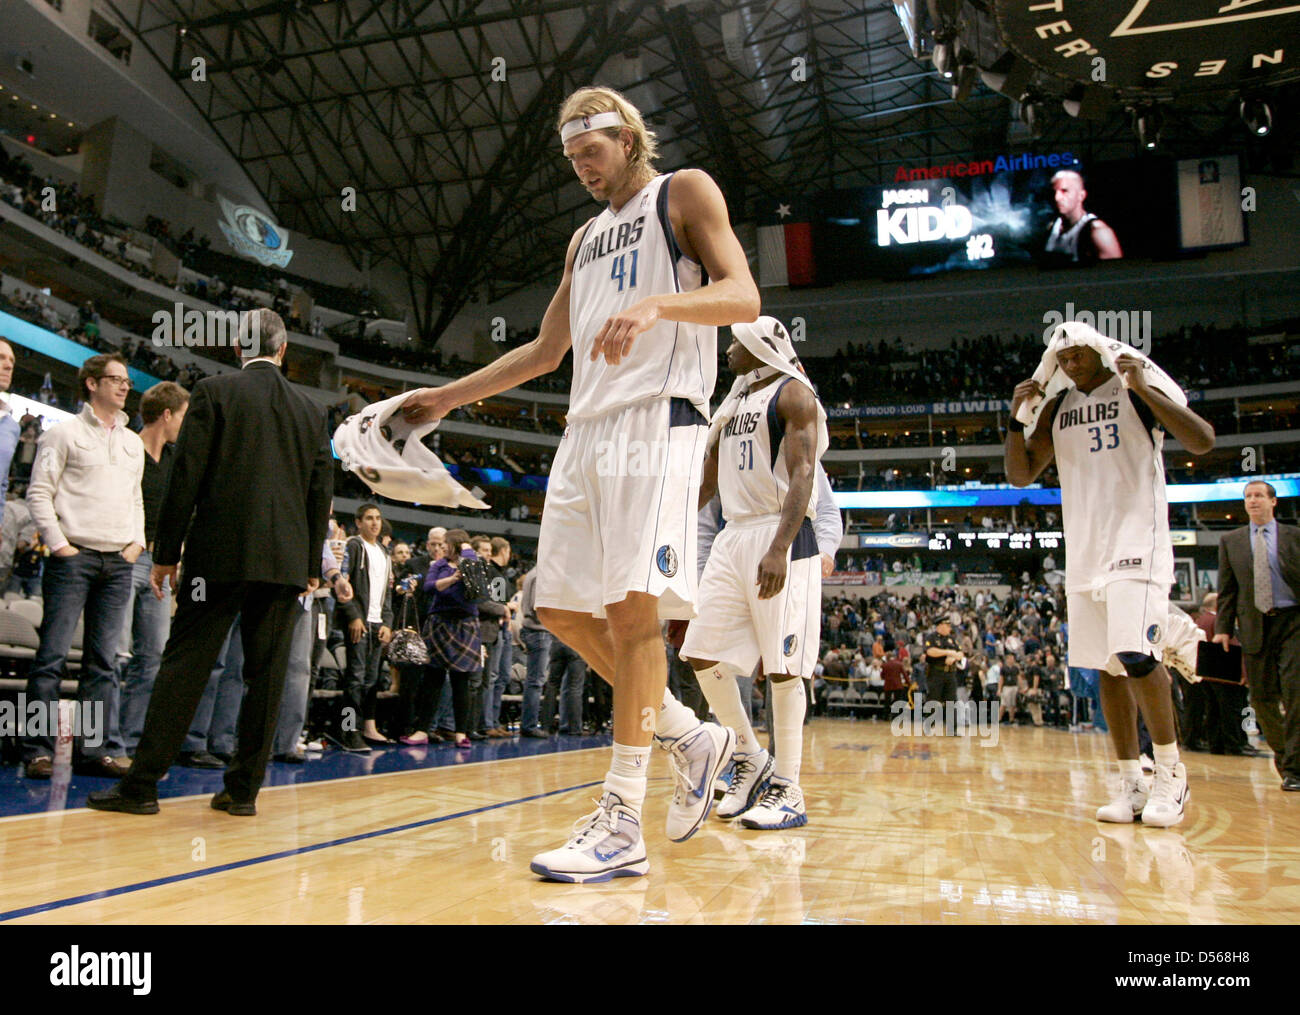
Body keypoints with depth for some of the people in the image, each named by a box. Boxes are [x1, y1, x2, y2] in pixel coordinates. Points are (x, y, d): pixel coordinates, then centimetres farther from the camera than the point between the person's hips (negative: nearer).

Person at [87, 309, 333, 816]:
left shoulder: (214, 391, 1)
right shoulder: (310, 410, 11)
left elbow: (186, 476, -4)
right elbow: (321, 491, 10)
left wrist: (167, 553, 1)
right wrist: (311, 565, 16)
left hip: (221, 551, -3)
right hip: (286, 559, 3)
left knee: (184, 665, 2)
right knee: (266, 673, 6)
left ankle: (141, 785, 5)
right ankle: (244, 788, 11)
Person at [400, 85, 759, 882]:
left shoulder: (684, 192, 8)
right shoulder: (586, 239, 28)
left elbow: (743, 296, -7)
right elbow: (546, 351, 29)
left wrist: (656, 305, -26)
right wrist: (448, 397, 24)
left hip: (657, 417, -8)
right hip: (587, 428, 8)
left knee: (632, 606, -15)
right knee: (563, 610, 2)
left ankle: (622, 825, -11)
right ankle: (690, 735, 16)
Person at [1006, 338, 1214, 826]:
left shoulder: (1139, 390, -1)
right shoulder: (1057, 408, 14)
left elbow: (1203, 441, -13)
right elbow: (1020, 475, 13)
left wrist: (1143, 389, -19)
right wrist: (1016, 418, -1)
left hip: (1136, 543, -6)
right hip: (1084, 551, 6)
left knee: (1136, 655, -18)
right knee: (1107, 666, 6)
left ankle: (1171, 773, 1)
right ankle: (1132, 783, 14)